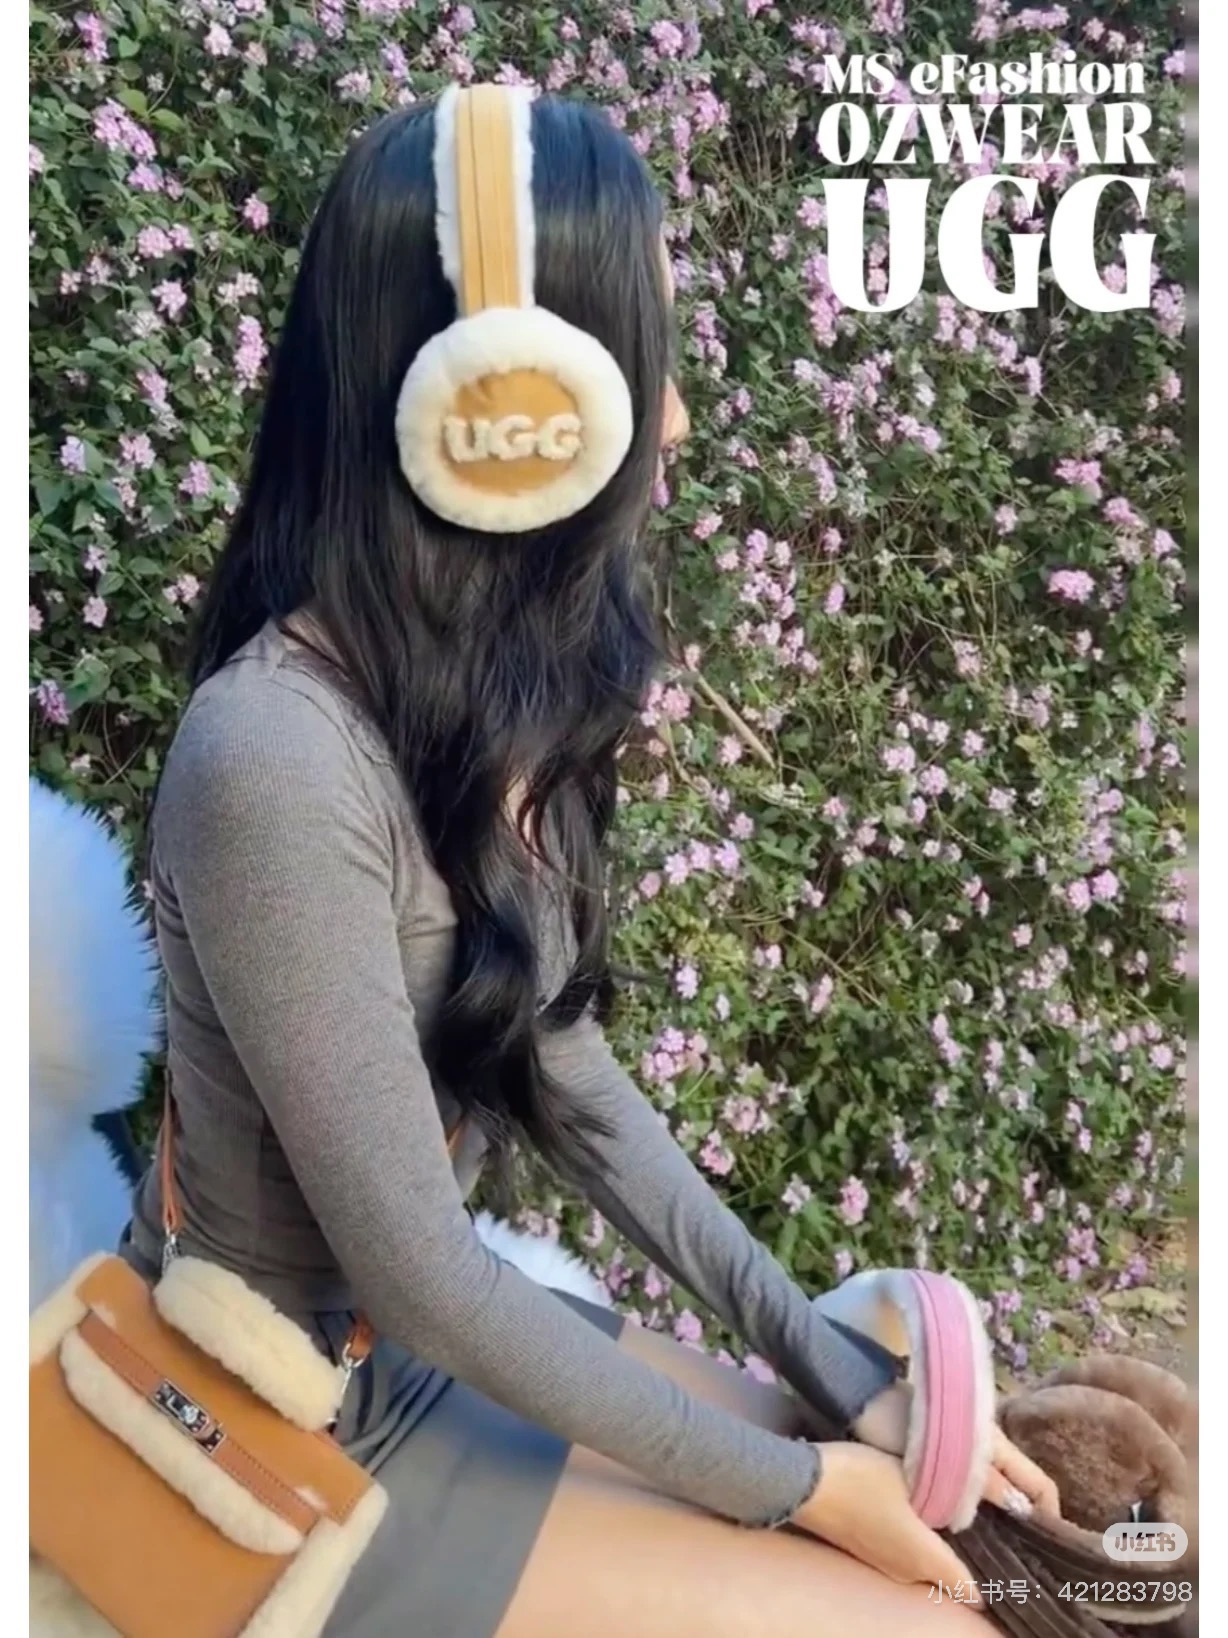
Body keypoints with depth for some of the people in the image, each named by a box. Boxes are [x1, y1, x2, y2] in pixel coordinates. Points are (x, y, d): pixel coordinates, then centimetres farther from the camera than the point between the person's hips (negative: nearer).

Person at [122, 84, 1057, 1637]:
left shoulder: (492, 682, -5)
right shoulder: (279, 762, -32)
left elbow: (562, 1075, 0)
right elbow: (420, 1278, -24)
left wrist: (839, 1373, 1)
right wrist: (789, 1484, -11)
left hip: (427, 1325, 7)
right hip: (302, 1420, -7)